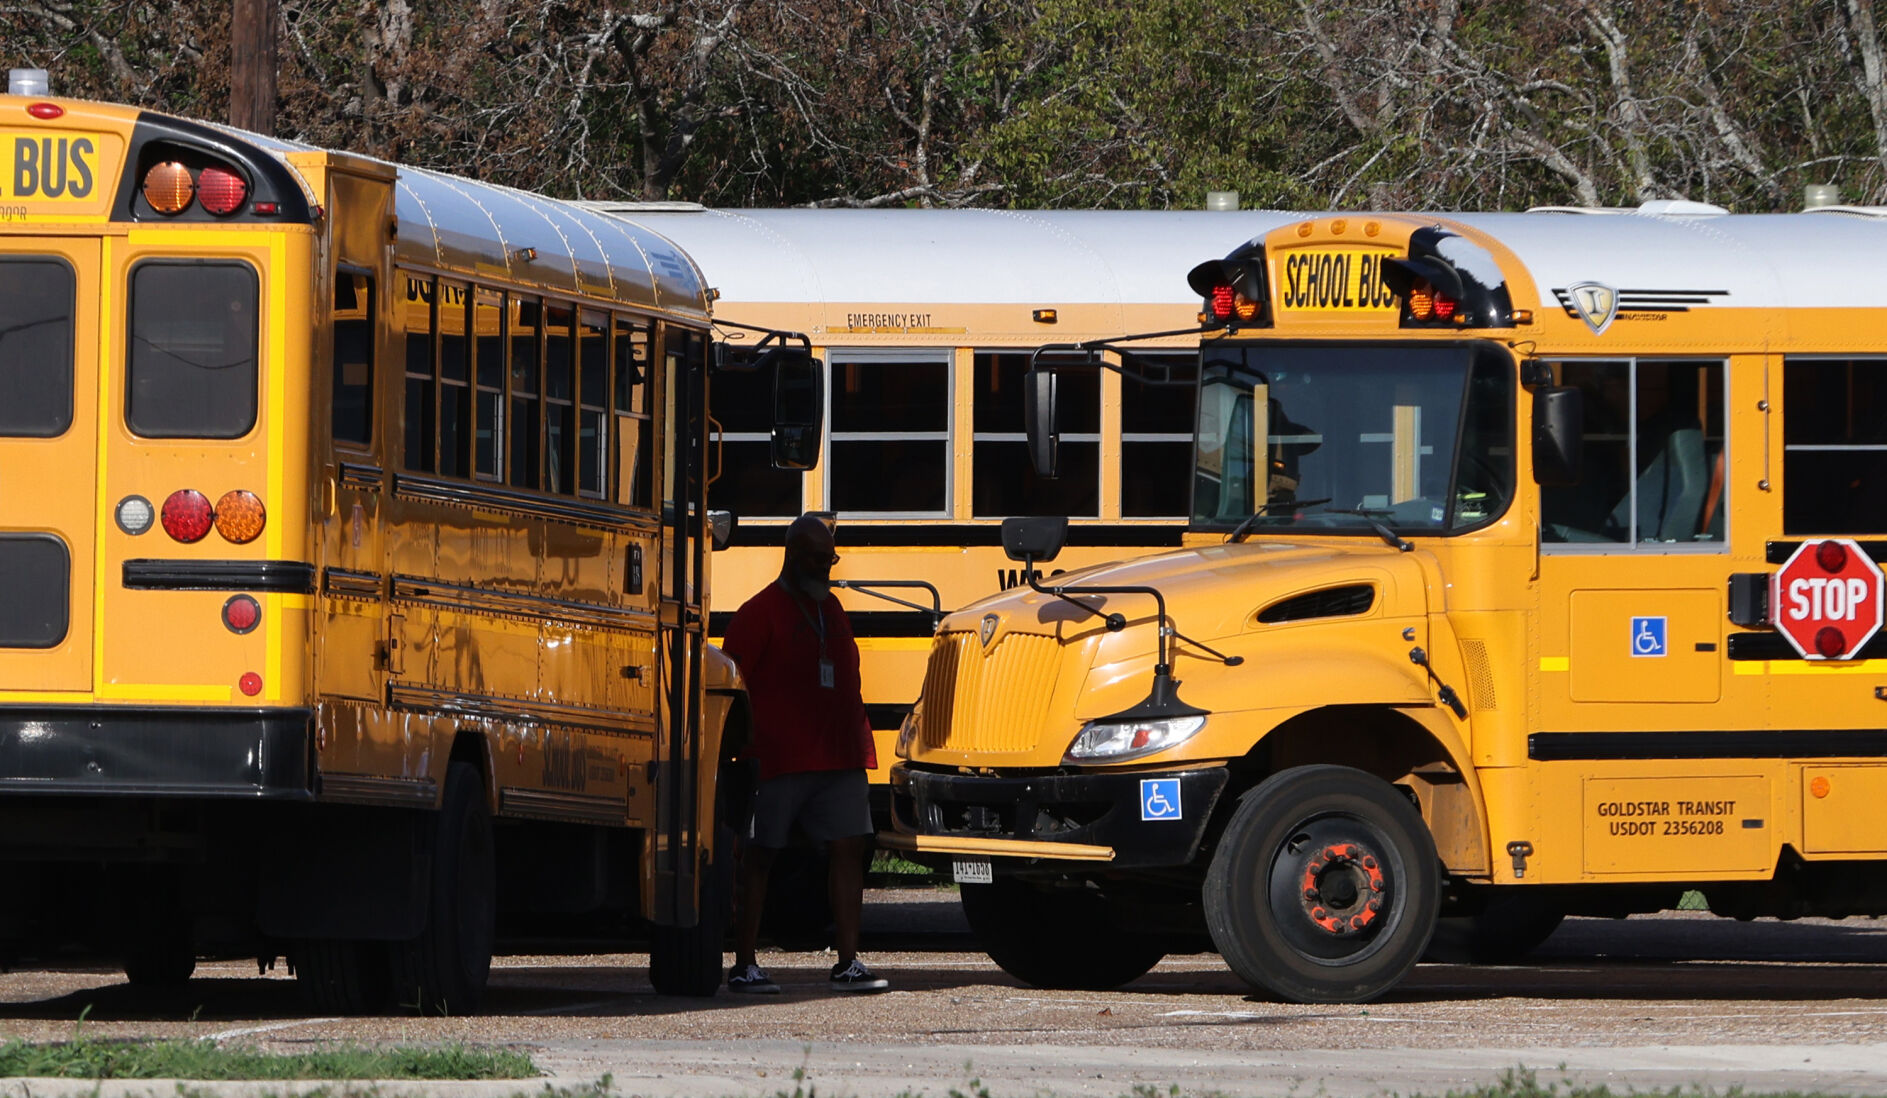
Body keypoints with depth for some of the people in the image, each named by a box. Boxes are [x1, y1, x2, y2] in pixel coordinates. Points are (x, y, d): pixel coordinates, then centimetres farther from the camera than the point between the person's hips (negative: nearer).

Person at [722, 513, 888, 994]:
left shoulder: (830, 608, 16)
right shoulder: (760, 613, -6)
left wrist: (859, 745, 18)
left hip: (838, 759, 7)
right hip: (778, 760, -7)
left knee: (849, 848, 0)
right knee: (759, 856, 0)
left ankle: (848, 963, 2)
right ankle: (743, 966, 5)